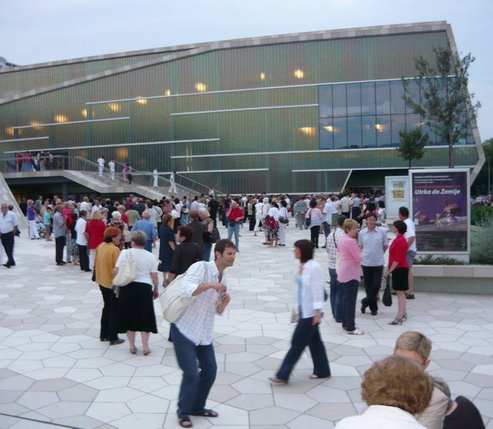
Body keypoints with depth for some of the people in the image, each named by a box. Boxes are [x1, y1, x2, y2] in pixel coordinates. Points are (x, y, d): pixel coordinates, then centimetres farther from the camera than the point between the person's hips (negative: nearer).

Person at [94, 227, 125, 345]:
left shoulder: (100, 246, 3)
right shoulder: (114, 249, -22)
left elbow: (96, 263, 12)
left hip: (102, 282, 8)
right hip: (113, 283, -8)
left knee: (107, 307, 20)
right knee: (115, 310, 4)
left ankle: (104, 334, 26)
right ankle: (113, 338, 9)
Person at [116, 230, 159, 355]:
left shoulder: (125, 253, -3)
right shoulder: (150, 256, 1)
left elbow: (116, 271, -7)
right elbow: (154, 275, 0)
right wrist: (156, 289, 14)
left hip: (127, 288, 0)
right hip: (145, 288, 0)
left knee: (129, 316, 12)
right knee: (144, 316, 11)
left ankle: (132, 346, 18)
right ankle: (145, 346, 12)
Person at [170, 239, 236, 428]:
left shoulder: (224, 278, 5)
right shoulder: (201, 267, -19)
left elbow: (217, 310, 12)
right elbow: (186, 289, -36)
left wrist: (224, 302, -9)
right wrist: (210, 285, -38)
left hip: (204, 333, 8)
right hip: (184, 329, -8)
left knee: (210, 369, 11)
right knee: (191, 373, -7)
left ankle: (197, 407, 31)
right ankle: (183, 412, 16)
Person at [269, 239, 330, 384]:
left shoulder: (314, 267, -20)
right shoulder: (301, 266, 5)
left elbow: (318, 290, -19)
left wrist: (318, 312, -19)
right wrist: (296, 307, 17)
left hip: (311, 313, -8)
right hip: (304, 311, 8)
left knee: (297, 343, -1)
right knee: (314, 341, 17)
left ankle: (283, 375, 6)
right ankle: (322, 371, 30)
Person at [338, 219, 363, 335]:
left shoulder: (342, 239, 10)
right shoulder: (350, 241, -19)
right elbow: (358, 258, -16)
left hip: (342, 273, 10)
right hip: (351, 274, -10)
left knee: (345, 299, 16)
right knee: (351, 301, -4)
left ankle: (345, 323, 24)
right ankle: (350, 328, 1)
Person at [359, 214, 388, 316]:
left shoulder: (382, 232, -3)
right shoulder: (362, 233, 1)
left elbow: (385, 246, 8)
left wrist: (379, 254, 6)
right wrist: (367, 253, 7)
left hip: (378, 262, -1)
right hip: (366, 262, 1)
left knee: (376, 285, -5)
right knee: (368, 285, 7)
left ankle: (365, 302, 11)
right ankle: (373, 307, 20)